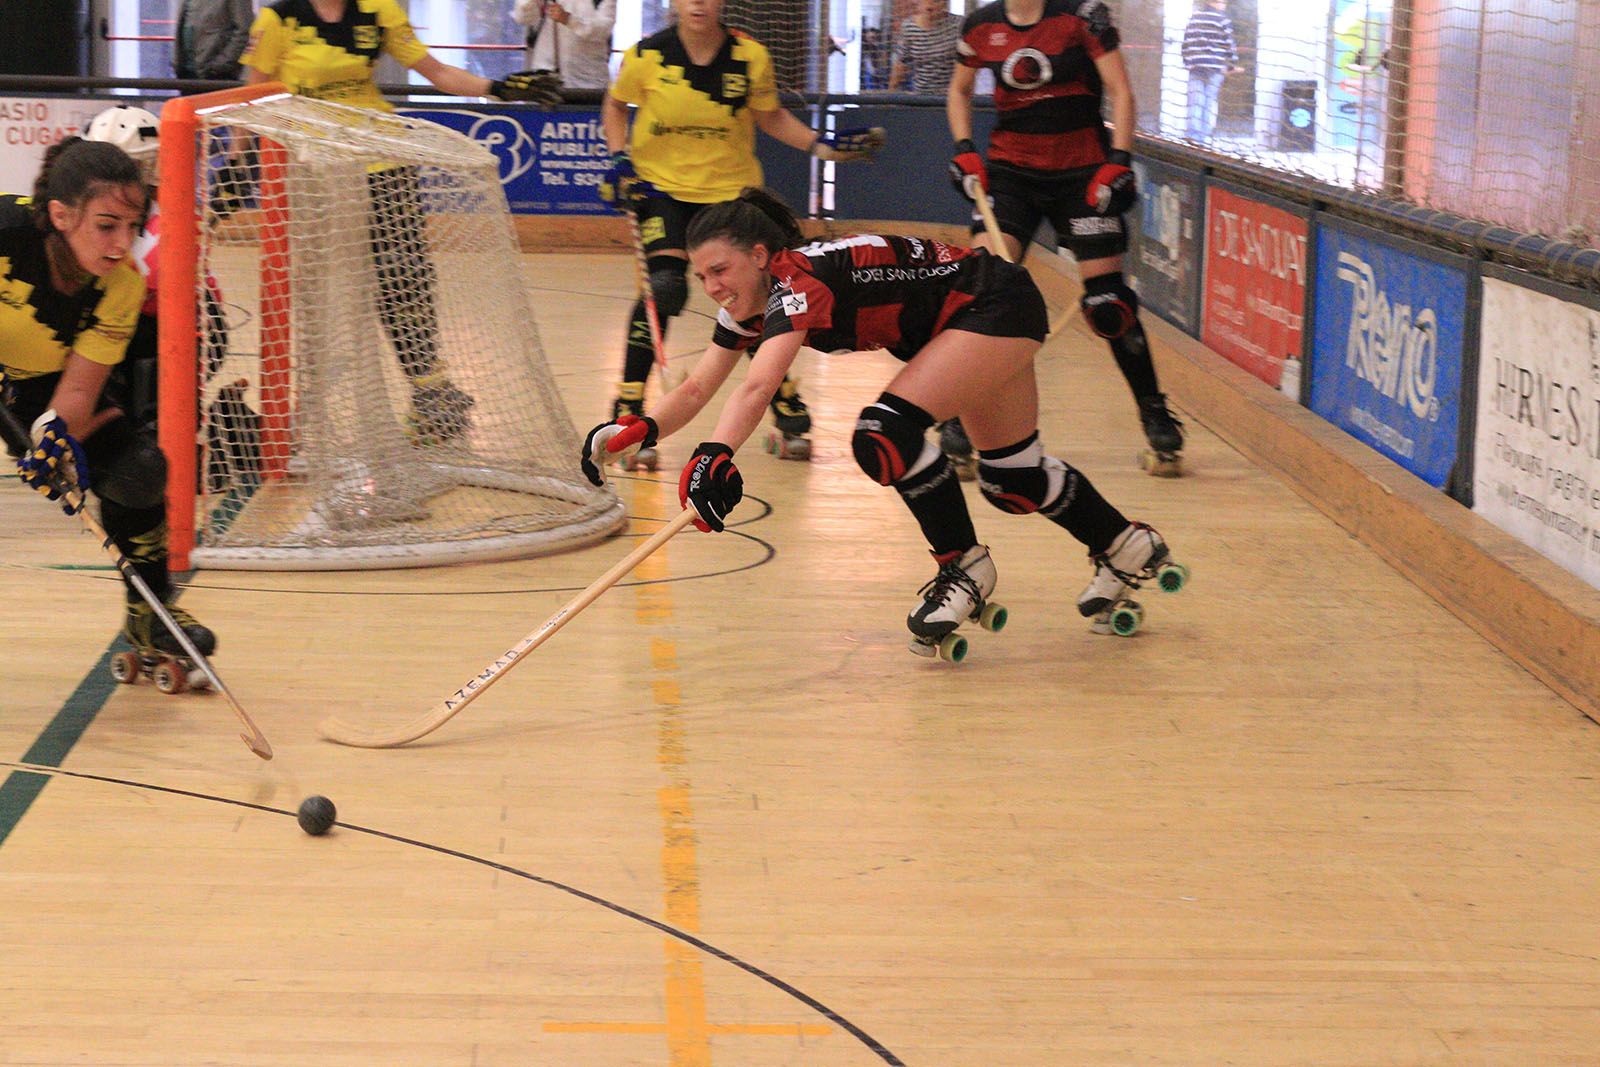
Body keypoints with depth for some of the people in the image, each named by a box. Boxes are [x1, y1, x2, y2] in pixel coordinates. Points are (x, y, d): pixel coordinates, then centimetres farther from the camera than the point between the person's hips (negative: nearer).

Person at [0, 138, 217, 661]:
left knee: (136, 465, -11)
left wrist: (57, 440, -41)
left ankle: (149, 613, 10)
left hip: (45, 381, 3)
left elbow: (79, 388, -21)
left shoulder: (123, 284, -22)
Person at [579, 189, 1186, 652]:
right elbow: (695, 392, -2)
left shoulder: (801, 280, -30)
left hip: (997, 306, -10)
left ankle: (965, 567, -7)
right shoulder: (748, 305, -4)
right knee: (1011, 477, 17)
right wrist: (640, 431, -19)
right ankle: (1125, 548, 39)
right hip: (967, 329, 10)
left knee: (886, 434, -25)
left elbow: (757, 387, -46)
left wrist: (714, 455, -59)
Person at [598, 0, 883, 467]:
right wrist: (620, 158, -5)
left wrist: (822, 143, -7)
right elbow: (615, 105, 8)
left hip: (733, 188, 2)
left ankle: (788, 411, 26)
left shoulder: (751, 56, -9)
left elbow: (771, 118, 6)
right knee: (663, 286, -22)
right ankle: (628, 413, -12)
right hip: (662, 187, -2)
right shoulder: (646, 56, -10)